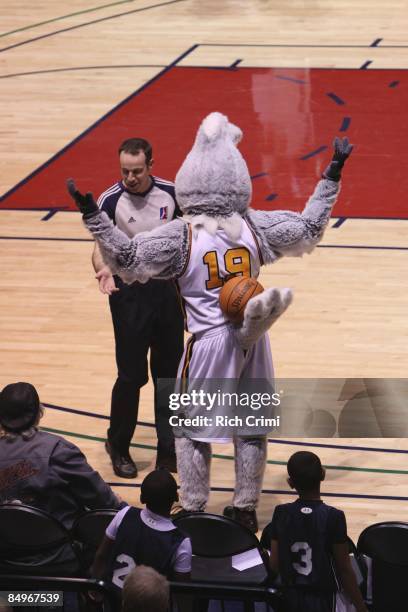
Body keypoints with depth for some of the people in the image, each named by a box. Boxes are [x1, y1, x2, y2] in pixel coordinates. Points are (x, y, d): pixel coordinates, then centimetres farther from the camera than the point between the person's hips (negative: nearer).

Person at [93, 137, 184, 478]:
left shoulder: (170, 194, -4)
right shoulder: (111, 201, -13)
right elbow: (101, 247, -12)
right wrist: (103, 269, -35)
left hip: (166, 288, 4)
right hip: (129, 293, -3)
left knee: (169, 373, 9)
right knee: (131, 375, -1)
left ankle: (168, 451, 20)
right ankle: (118, 447, 19)